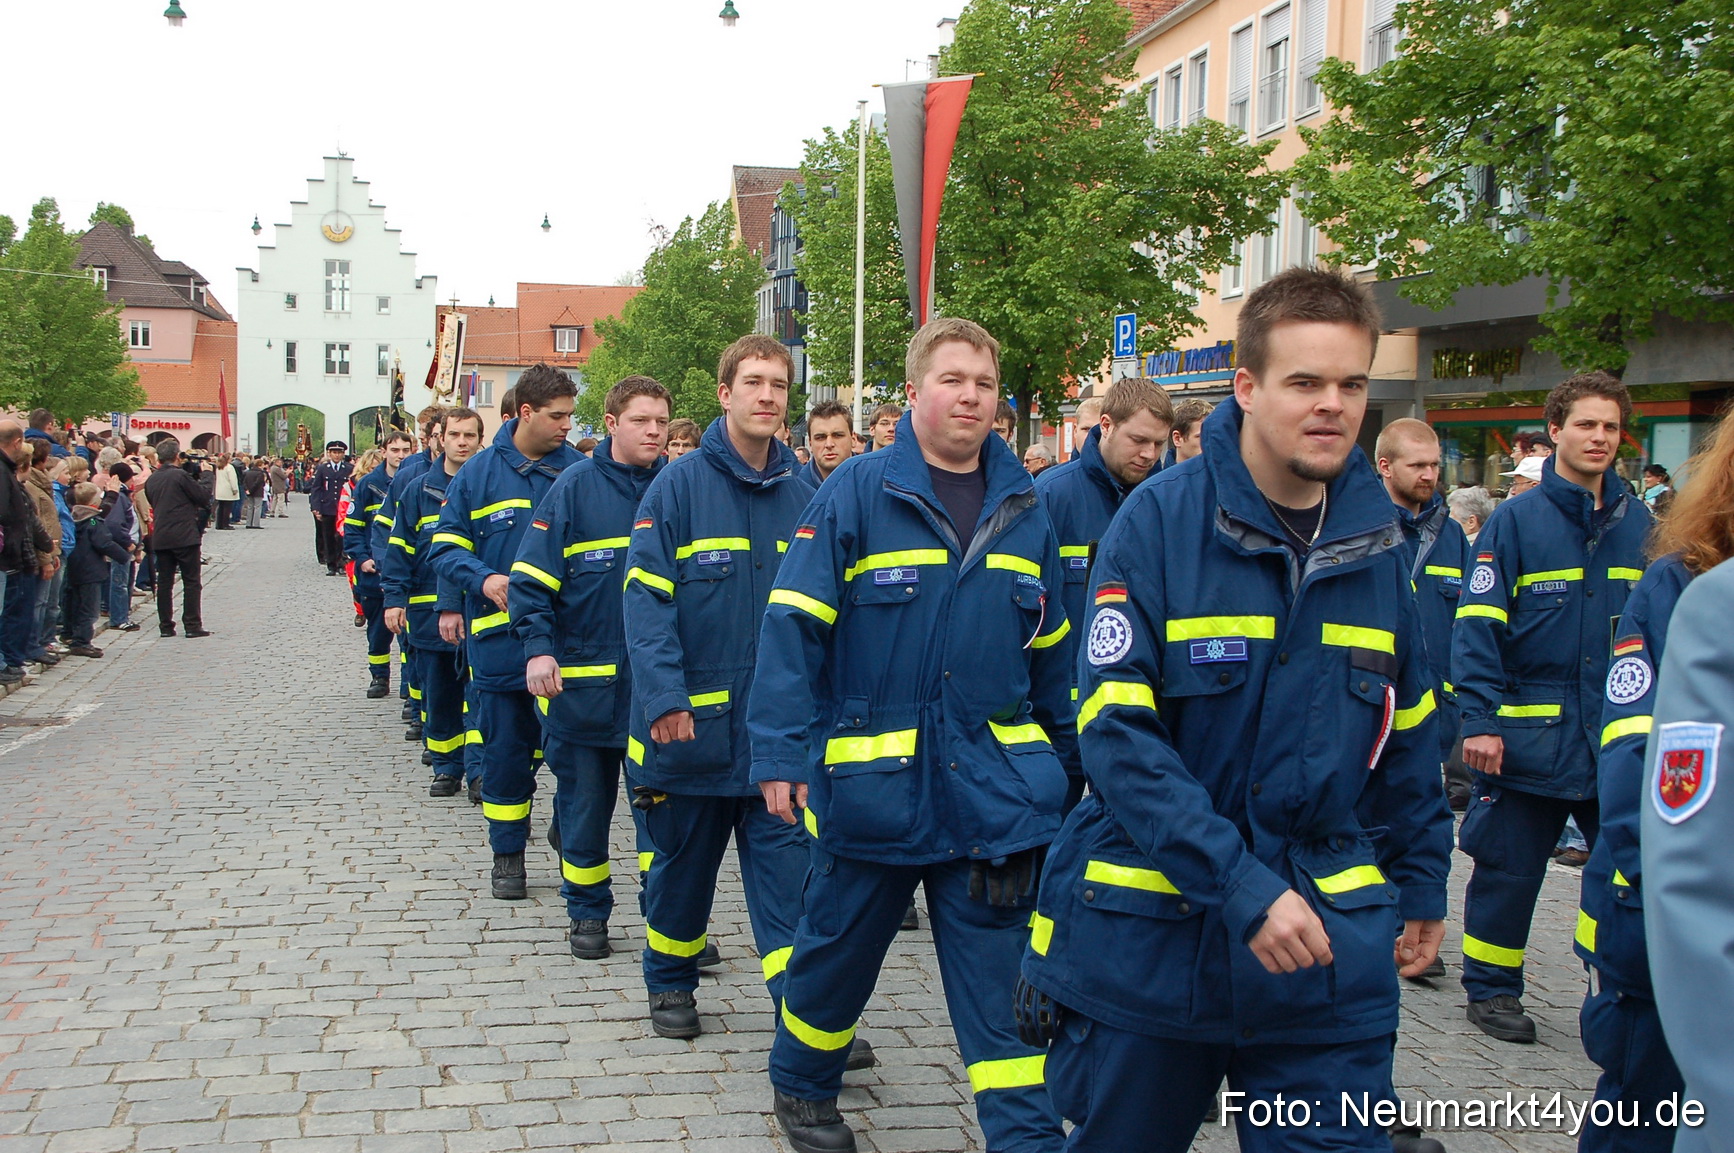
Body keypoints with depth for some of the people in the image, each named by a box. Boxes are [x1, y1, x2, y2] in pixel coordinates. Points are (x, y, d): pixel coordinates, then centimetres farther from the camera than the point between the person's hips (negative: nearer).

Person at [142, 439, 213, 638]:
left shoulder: (152, 480, 9)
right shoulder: (181, 475, -11)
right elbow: (204, 497, -6)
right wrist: (206, 474, 6)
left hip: (160, 538, 6)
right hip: (184, 537, -6)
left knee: (164, 582, 9)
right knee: (191, 582, 0)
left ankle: (165, 626, 9)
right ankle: (192, 625, -3)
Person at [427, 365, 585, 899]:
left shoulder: (578, 471, 1)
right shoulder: (479, 472, 1)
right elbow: (445, 545, 2)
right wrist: (483, 579, -16)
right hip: (499, 636, 1)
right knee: (504, 750, 9)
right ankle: (508, 853, 23)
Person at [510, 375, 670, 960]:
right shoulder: (575, 486, -4)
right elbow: (532, 576, -6)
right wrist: (539, 648, -18)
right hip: (583, 681, -2)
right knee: (585, 800, 9)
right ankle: (588, 912, 24)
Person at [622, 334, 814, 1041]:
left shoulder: (802, 497, 5)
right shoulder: (679, 486, -6)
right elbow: (647, 598, -12)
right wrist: (663, 697, -22)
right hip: (691, 720, -2)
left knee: (788, 873, -1)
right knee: (682, 863, 15)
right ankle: (670, 985, 36)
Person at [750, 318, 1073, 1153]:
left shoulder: (1023, 508, 7)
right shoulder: (860, 491, -7)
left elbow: (1050, 653, 14)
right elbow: (792, 624, -11)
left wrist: (1066, 764, 16)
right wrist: (782, 755, -17)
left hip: (993, 790, 2)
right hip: (872, 783, -2)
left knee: (1003, 979, 4)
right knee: (838, 951, 17)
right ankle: (801, 1086, 41)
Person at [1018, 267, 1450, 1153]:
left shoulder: (1375, 539, 3)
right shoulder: (1161, 519, -12)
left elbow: (1406, 734, 14)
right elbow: (1116, 732, -18)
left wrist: (1421, 882, 17)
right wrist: (1240, 885, -24)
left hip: (1329, 942, 3)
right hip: (1149, 934, -2)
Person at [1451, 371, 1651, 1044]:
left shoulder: (1638, 522, 9)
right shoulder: (1515, 521, -5)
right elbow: (1477, 624, -9)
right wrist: (1479, 719, -16)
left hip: (1622, 736, 4)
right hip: (1530, 733, -4)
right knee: (1509, 868, 7)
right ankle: (1492, 990, 22)